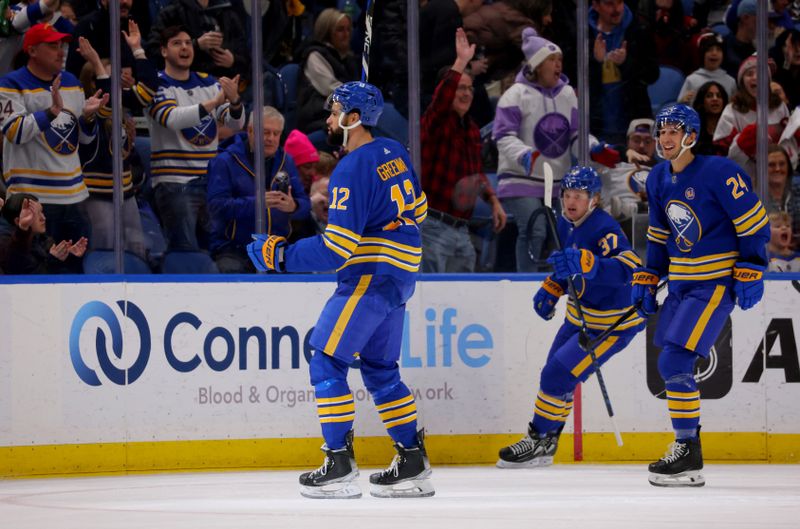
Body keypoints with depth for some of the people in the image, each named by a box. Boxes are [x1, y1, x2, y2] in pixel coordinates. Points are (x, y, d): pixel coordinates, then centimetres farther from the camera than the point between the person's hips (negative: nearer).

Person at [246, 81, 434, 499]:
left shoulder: (352, 170, -19)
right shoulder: (393, 153, 8)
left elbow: (336, 249, -23)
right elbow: (417, 208, 22)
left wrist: (280, 255, -15)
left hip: (370, 276, -9)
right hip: (400, 276, 9)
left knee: (327, 362, -5)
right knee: (380, 368, 16)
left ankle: (340, 465, -10)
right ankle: (413, 465, 15)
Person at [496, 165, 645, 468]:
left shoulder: (604, 230, -28)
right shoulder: (567, 224, 0)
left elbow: (628, 269, -45)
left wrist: (585, 263, -57)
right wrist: (551, 290, 12)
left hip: (613, 324, -9)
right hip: (580, 315, 9)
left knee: (559, 374, -13)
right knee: (555, 374, 15)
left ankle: (539, 440, 4)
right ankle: (544, 446, 29)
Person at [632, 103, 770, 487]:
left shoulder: (719, 172, -17)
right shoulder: (658, 179, 8)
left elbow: (754, 222, -13)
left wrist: (750, 272, -16)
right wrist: (647, 281, 14)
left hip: (717, 282, -8)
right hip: (681, 282, 8)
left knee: (675, 362, -16)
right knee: (670, 364, 11)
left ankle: (688, 457, -11)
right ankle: (686, 445, 25)